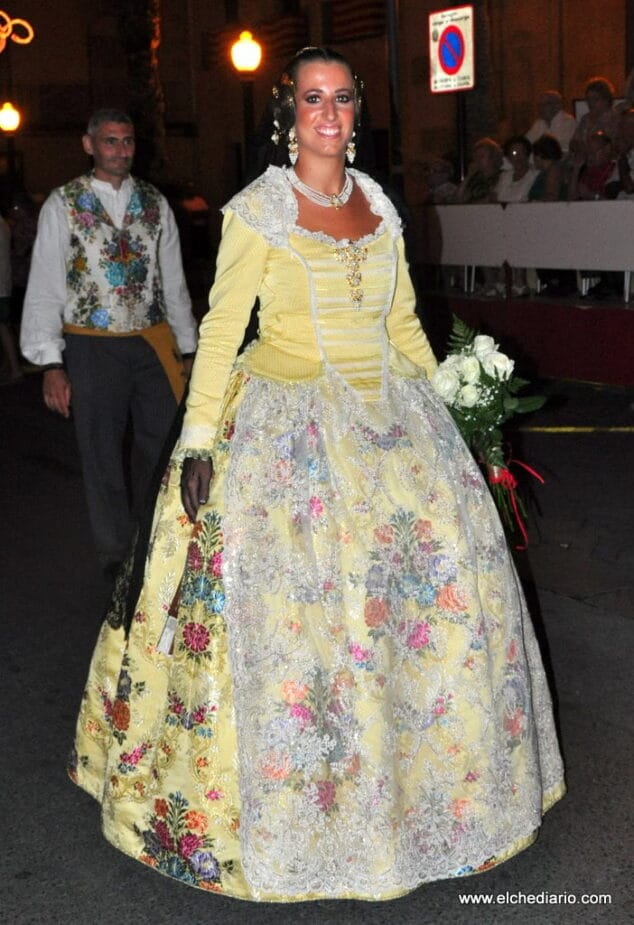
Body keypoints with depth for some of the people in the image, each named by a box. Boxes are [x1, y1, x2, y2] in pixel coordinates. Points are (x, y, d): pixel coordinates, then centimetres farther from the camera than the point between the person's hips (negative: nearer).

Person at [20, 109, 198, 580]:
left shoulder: (154, 203, 7)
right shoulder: (63, 205, -2)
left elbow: (173, 281, 11)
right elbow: (45, 287, -5)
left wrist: (188, 346, 9)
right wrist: (51, 364, -11)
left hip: (154, 345, 3)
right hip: (92, 348, -3)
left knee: (164, 451, 8)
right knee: (104, 460, 7)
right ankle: (117, 557, 24)